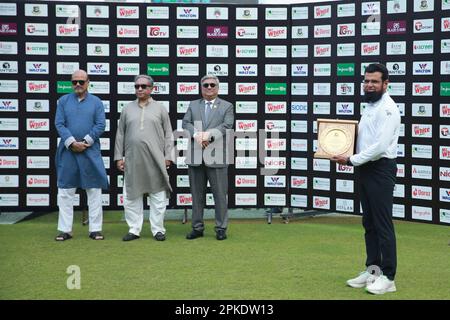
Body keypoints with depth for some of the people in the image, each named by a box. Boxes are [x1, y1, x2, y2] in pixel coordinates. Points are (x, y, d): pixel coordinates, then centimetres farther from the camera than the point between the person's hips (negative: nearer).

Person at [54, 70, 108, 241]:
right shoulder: (63, 101, 8)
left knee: (94, 191, 2)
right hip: (68, 151, 1)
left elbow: (100, 125, -2)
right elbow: (59, 124, 0)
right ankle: (65, 230, 10)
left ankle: (95, 229, 10)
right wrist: (72, 143, -12)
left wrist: (85, 142, -12)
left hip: (90, 151, -1)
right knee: (65, 191, 2)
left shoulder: (96, 102, 6)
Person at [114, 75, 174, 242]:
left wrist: (168, 156, -2)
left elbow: (168, 134, 5)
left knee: (158, 196, 2)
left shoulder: (160, 108, 7)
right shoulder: (127, 109, 11)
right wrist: (118, 157, 6)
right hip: (132, 160, 2)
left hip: (155, 160, -2)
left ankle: (158, 229, 11)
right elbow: (120, 134, 12)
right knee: (131, 196, 5)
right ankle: (134, 229, 14)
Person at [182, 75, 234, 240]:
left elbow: (227, 125, -7)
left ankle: (221, 228, 8)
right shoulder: (193, 105, 15)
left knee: (220, 194, 0)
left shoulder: (227, 106, 8)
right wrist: (196, 134, -18)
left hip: (216, 157, -2)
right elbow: (186, 123, 1)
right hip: (195, 157, 3)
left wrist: (209, 134, -21)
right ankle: (197, 227, 16)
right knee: (197, 194, 8)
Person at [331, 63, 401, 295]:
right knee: (369, 223, 13)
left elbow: (380, 146, -24)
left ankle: (388, 277, 1)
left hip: (381, 170, -10)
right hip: (366, 169, 10)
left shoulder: (387, 108, -15)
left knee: (383, 224, -6)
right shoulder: (369, 107, 16)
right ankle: (373, 269, 22)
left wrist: (352, 160, -19)